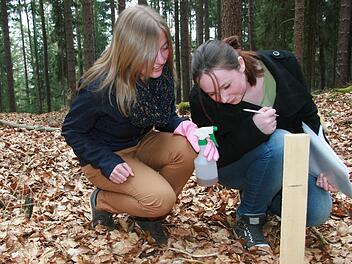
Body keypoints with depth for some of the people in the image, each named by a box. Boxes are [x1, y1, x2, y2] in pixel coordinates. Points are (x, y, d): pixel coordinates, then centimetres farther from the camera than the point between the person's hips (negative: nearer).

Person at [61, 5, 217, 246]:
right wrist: (108, 162, -25)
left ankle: (151, 214, 1)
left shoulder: (162, 74, -11)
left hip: (140, 145, 6)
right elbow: (72, 131, -13)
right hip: (104, 157, -6)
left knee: (186, 149, -23)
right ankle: (103, 201, 5)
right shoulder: (99, 86, -27)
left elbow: (165, 118, 2)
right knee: (162, 199, -24)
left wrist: (183, 126, -23)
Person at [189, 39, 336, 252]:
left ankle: (262, 196, 12)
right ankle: (249, 217, -12)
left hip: (287, 158, 4)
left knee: (317, 213, -17)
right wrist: (254, 129, -38)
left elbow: (309, 116, -4)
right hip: (234, 167, -3)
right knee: (279, 142, -35)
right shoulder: (201, 99, -25)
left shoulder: (283, 64, -17)